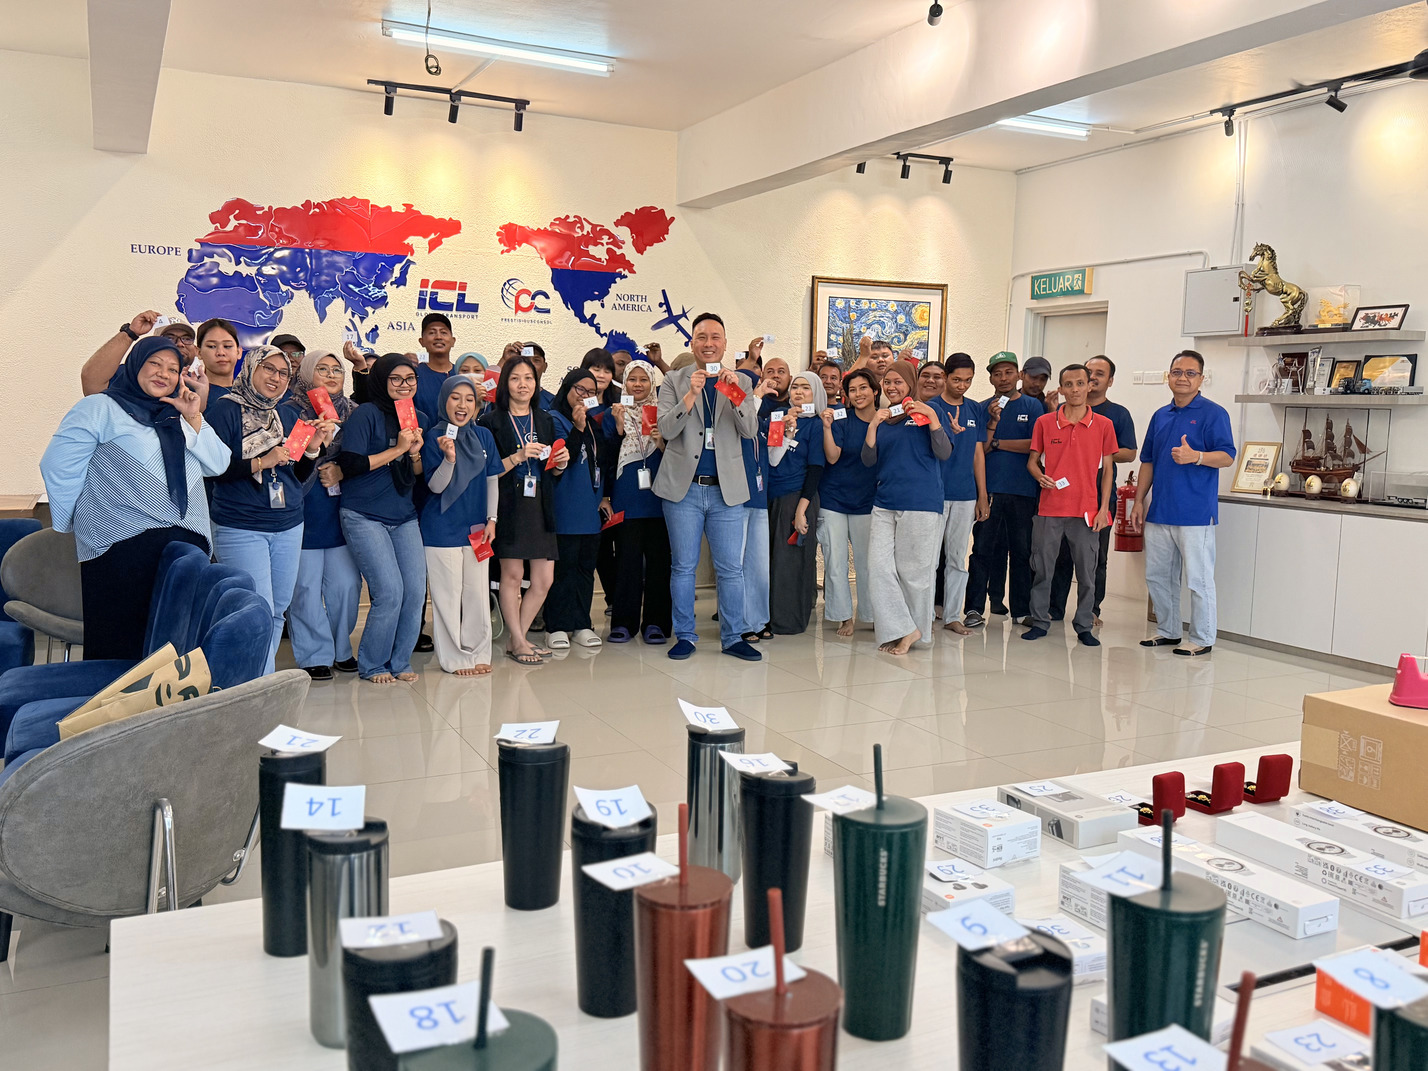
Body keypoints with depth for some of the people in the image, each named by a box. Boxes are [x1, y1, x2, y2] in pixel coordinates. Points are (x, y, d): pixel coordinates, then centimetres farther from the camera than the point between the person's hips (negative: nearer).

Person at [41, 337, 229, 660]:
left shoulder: (179, 417, 23)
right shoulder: (100, 409, 6)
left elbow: (218, 464, 12)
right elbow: (58, 466, -1)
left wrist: (193, 419, 1)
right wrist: (74, 525, 2)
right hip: (124, 545, -5)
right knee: (119, 648, -5)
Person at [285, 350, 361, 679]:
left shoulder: (352, 413, 13)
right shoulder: (291, 412, -1)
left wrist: (342, 471, -5)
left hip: (341, 513, 4)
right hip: (304, 514, -4)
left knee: (347, 584, 5)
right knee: (306, 587, -1)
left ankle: (341, 650, 21)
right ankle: (315, 655, 10)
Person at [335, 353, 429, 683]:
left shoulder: (420, 419, 12)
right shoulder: (366, 414, -7)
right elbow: (349, 465, -15)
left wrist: (415, 453, -6)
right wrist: (396, 449, -16)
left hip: (404, 517, 6)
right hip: (364, 516, -6)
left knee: (415, 590, -2)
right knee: (390, 592, -12)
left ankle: (400, 662, 17)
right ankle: (371, 665, 8)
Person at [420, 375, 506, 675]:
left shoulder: (484, 436, 4)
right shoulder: (434, 438, -8)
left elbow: (492, 479, 10)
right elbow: (435, 487, -11)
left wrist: (491, 519, 4)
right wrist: (449, 458, -28)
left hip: (476, 526, 4)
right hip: (442, 529, -4)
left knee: (478, 592, 10)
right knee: (448, 594, 2)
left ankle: (478, 653, 22)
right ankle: (455, 658, 12)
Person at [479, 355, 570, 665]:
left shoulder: (545, 421, 14)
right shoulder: (492, 422, -3)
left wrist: (561, 463, -2)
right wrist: (518, 457, -19)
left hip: (540, 506, 5)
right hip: (509, 505, -5)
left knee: (544, 579, 3)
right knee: (512, 574, -2)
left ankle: (517, 638, 18)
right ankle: (518, 642, 11)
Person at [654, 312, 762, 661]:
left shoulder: (739, 383, 8)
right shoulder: (674, 381, 4)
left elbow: (750, 430, -4)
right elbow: (666, 429, -8)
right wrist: (692, 393, -20)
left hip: (726, 489, 1)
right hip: (684, 487, -1)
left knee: (730, 569, 4)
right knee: (683, 566, 6)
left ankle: (733, 638, 15)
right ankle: (685, 636, 17)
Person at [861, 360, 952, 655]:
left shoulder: (926, 412, 3)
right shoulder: (882, 418, 14)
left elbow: (944, 453, -7)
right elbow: (869, 460, 6)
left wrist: (931, 417, -15)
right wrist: (873, 425, -6)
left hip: (921, 503, -5)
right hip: (884, 503, 5)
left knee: (914, 572, 1)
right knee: (879, 568, -5)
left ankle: (918, 632, 16)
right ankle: (901, 629, 2)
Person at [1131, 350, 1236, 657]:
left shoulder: (1213, 414, -3)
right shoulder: (1160, 416, 16)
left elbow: (1227, 457, -11)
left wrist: (1196, 456, -29)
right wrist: (1139, 501, 13)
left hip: (1195, 514, -7)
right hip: (1159, 513, 7)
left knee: (1199, 579, -2)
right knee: (1157, 575, 13)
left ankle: (1202, 639, 8)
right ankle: (1167, 631, 26)